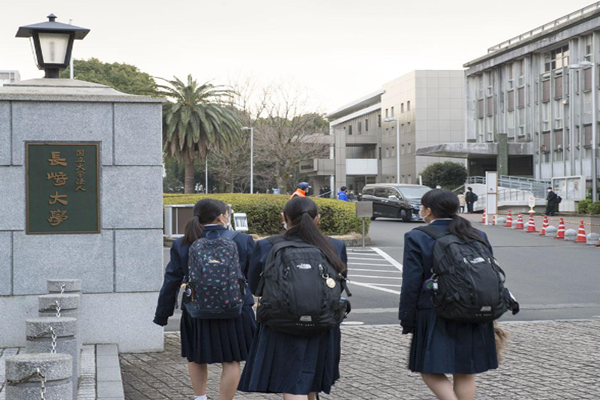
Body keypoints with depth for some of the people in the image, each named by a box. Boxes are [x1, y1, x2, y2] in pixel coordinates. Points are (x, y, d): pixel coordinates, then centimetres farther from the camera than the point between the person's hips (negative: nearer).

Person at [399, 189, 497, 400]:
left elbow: (411, 284, -10)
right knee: (466, 373, 12)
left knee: (430, 370, 5)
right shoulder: (478, 237, 6)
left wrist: (407, 320, -2)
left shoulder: (417, 238, -8)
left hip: (436, 317, -5)